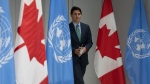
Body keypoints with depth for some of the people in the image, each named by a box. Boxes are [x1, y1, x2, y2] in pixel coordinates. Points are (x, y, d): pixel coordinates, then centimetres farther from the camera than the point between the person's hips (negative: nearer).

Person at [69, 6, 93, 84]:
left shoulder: (86, 27, 7)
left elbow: (90, 42, 8)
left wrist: (85, 48, -12)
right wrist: (74, 50, -19)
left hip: (83, 58, 5)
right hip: (73, 58, -5)